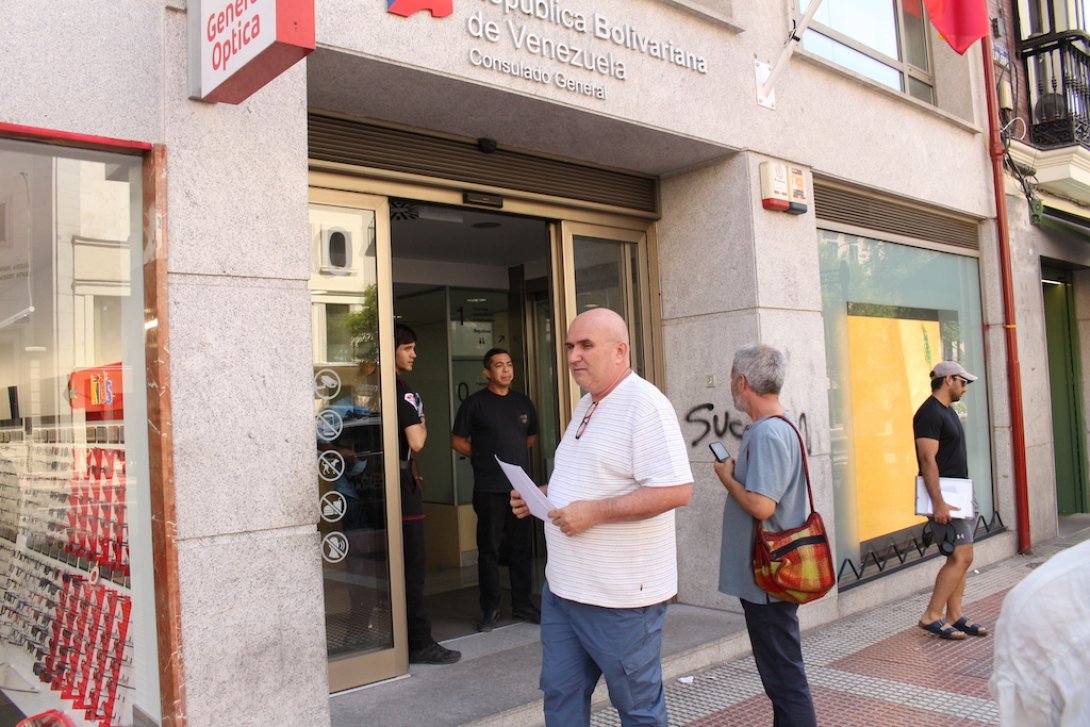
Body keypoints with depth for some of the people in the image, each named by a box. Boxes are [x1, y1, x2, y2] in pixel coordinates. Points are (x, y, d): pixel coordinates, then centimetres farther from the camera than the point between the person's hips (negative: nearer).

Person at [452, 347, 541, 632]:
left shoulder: (523, 402, 11)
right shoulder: (474, 403, -2)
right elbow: (457, 441, 1)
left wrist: (513, 453, 11)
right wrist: (482, 457, -3)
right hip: (489, 489, -4)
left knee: (521, 548, 9)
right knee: (489, 550, 2)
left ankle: (522, 604, 21)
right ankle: (490, 609, 12)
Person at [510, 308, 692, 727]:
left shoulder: (644, 404, -17)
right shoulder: (586, 406, 13)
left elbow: (676, 490, -25)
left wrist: (593, 512, -26)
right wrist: (540, 496, 8)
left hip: (620, 597, -9)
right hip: (563, 585, 9)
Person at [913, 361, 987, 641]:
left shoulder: (947, 411, 17)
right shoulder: (930, 413, -15)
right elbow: (928, 460, -22)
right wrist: (938, 503, -26)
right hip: (944, 497, -10)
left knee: (959, 557, 10)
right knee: (960, 557, -11)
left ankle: (954, 615, 15)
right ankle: (931, 616, -5)